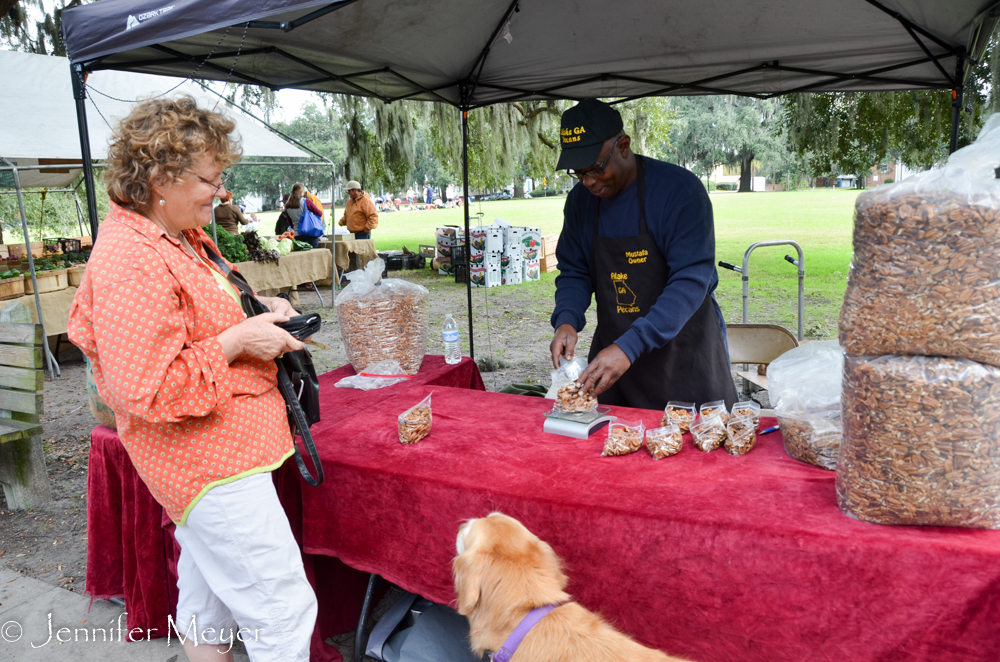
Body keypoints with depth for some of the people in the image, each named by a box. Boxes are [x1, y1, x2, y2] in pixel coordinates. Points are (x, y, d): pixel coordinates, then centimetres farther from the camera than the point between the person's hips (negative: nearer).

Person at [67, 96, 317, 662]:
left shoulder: (182, 238, 10)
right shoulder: (131, 262, -23)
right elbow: (148, 390, -26)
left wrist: (256, 309, 7)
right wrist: (239, 339, -21)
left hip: (215, 455, 11)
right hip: (210, 464, -10)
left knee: (207, 601, 24)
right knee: (284, 610, -4)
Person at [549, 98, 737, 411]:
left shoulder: (680, 189, -18)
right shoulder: (581, 199, 0)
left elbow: (691, 281, -25)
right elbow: (574, 272, 7)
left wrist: (630, 347, -33)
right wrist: (566, 320, -15)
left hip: (685, 356, -4)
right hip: (614, 349, 5)